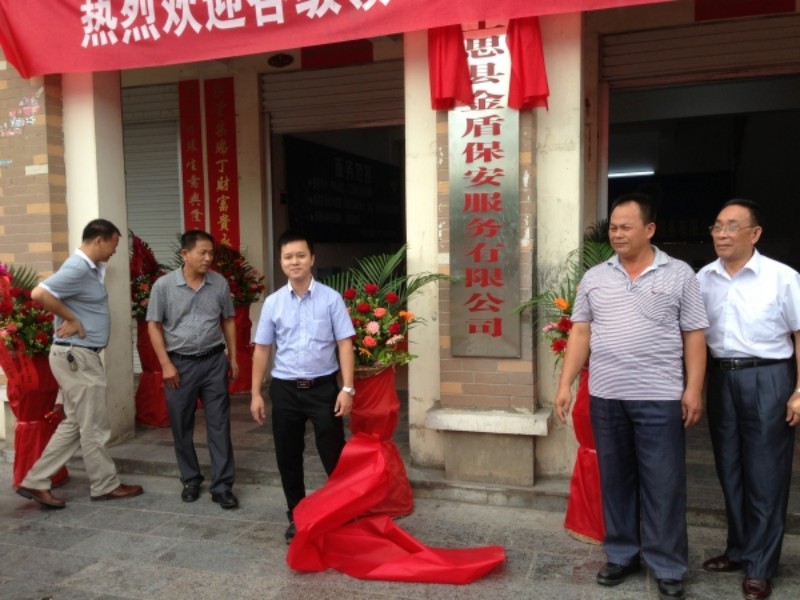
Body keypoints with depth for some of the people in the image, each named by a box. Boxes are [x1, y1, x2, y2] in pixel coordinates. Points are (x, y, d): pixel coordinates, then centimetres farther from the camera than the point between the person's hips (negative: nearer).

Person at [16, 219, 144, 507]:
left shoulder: (92, 267, 11)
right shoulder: (78, 268, -19)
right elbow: (39, 293, -29)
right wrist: (72, 319, -19)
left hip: (82, 356, 10)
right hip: (76, 356, -10)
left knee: (75, 424, 15)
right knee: (94, 427, 3)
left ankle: (35, 482, 20)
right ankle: (106, 485, 17)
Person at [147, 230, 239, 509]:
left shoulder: (220, 283, 0)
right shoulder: (164, 285, -6)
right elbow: (154, 326, -3)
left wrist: (233, 357, 8)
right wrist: (166, 364, -8)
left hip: (214, 361, 1)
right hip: (180, 363, -1)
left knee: (219, 425, 1)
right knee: (182, 427, 10)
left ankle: (222, 486, 8)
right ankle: (190, 480, 28)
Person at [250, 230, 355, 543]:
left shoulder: (331, 298, -5)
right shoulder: (273, 303, 2)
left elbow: (344, 344, -5)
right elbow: (262, 349, 6)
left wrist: (347, 388, -11)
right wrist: (256, 394, 4)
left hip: (323, 387, -2)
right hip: (285, 389, 3)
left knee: (334, 456, 4)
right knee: (288, 458, 12)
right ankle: (296, 518, 31)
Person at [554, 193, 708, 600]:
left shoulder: (679, 275, 1)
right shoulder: (594, 278, 7)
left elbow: (694, 337, 1)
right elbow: (580, 333, 6)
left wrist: (694, 390, -6)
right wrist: (565, 385, 1)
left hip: (660, 399, -3)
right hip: (605, 397, 3)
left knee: (663, 485, 4)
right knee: (615, 480, 13)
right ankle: (622, 555, 29)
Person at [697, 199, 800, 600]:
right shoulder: (703, 279, 5)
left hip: (768, 379, -4)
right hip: (721, 378, 4)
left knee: (765, 474, 4)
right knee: (730, 470, 14)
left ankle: (760, 566, 18)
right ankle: (739, 550, 31)